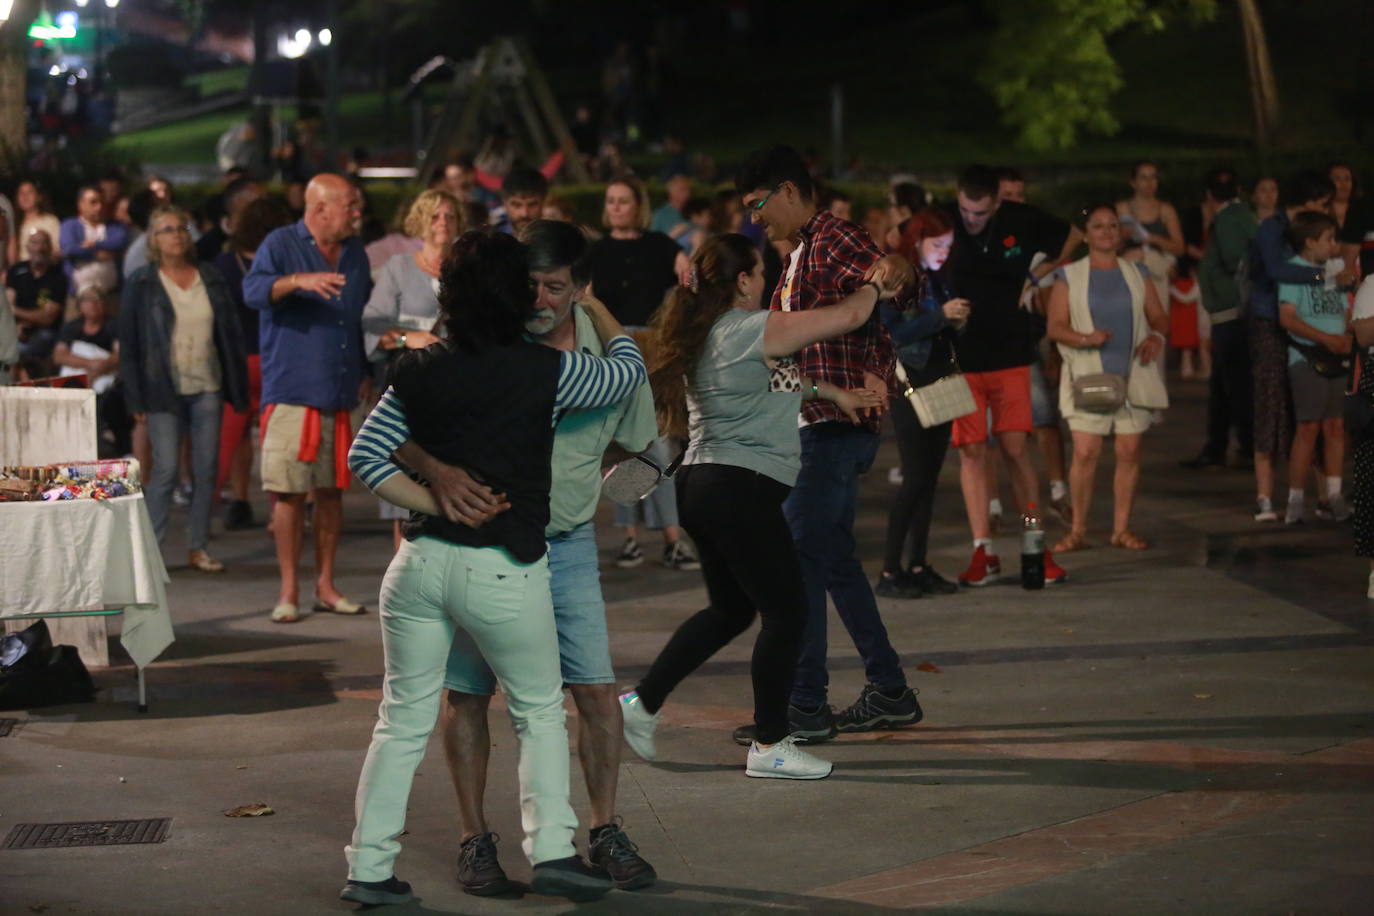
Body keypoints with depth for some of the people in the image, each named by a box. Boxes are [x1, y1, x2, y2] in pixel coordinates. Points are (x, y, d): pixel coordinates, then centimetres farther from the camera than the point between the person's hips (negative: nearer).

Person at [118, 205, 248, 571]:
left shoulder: (211, 279, 9)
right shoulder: (141, 284, 1)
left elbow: (231, 334, 10)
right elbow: (129, 342, 0)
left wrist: (237, 389, 4)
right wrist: (136, 397, -7)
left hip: (207, 389, 3)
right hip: (165, 389, -3)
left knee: (206, 469, 4)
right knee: (165, 469, -7)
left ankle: (199, 548, 12)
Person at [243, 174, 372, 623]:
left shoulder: (355, 254, 17)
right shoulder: (281, 244, -1)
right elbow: (254, 290, -18)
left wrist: (365, 371, 20)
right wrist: (299, 280, -34)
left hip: (340, 393, 5)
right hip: (292, 391, -5)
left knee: (332, 490, 7)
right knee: (289, 491, -6)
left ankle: (326, 586, 15)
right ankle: (288, 590, -1)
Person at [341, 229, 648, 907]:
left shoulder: (418, 371, 4)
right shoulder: (544, 371, -7)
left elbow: (366, 455, 4)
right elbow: (628, 369, 9)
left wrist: (440, 506, 0)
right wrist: (593, 304, 24)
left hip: (421, 561, 3)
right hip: (504, 569, -3)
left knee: (403, 717, 12)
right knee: (540, 710, 15)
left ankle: (369, 867, 13)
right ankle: (551, 847, 5)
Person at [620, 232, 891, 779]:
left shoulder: (705, 335, 14)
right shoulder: (748, 330, -13)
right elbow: (849, 317, -8)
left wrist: (831, 393, 30)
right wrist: (875, 288, 11)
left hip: (703, 484, 10)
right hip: (740, 491, -10)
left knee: (730, 610, 21)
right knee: (786, 614, 0)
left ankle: (643, 703, 20)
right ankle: (769, 746, 7)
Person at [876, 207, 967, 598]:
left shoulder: (939, 279, 13)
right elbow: (893, 334, -18)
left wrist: (958, 321, 0)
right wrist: (941, 316, -20)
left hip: (940, 385, 7)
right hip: (909, 386, -7)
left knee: (930, 478, 8)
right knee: (915, 478, -11)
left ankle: (918, 566, 13)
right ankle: (890, 572, -7)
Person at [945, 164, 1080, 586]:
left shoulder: (1021, 221, -5)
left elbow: (1072, 238, 14)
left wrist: (1035, 276, 6)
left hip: (1009, 355, 0)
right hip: (960, 357, 0)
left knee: (1015, 448, 0)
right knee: (971, 451, 0)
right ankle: (983, 551, 5)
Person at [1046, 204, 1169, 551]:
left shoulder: (1137, 274, 13)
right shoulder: (1069, 276, 5)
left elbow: (1159, 318, 14)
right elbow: (1055, 327, -1)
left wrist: (1155, 336, -9)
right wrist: (1085, 339, -19)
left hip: (1133, 376, 3)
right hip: (1089, 376, -3)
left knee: (1129, 452, -1)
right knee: (1085, 452, -11)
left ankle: (1122, 529, 7)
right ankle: (1078, 530, -2)